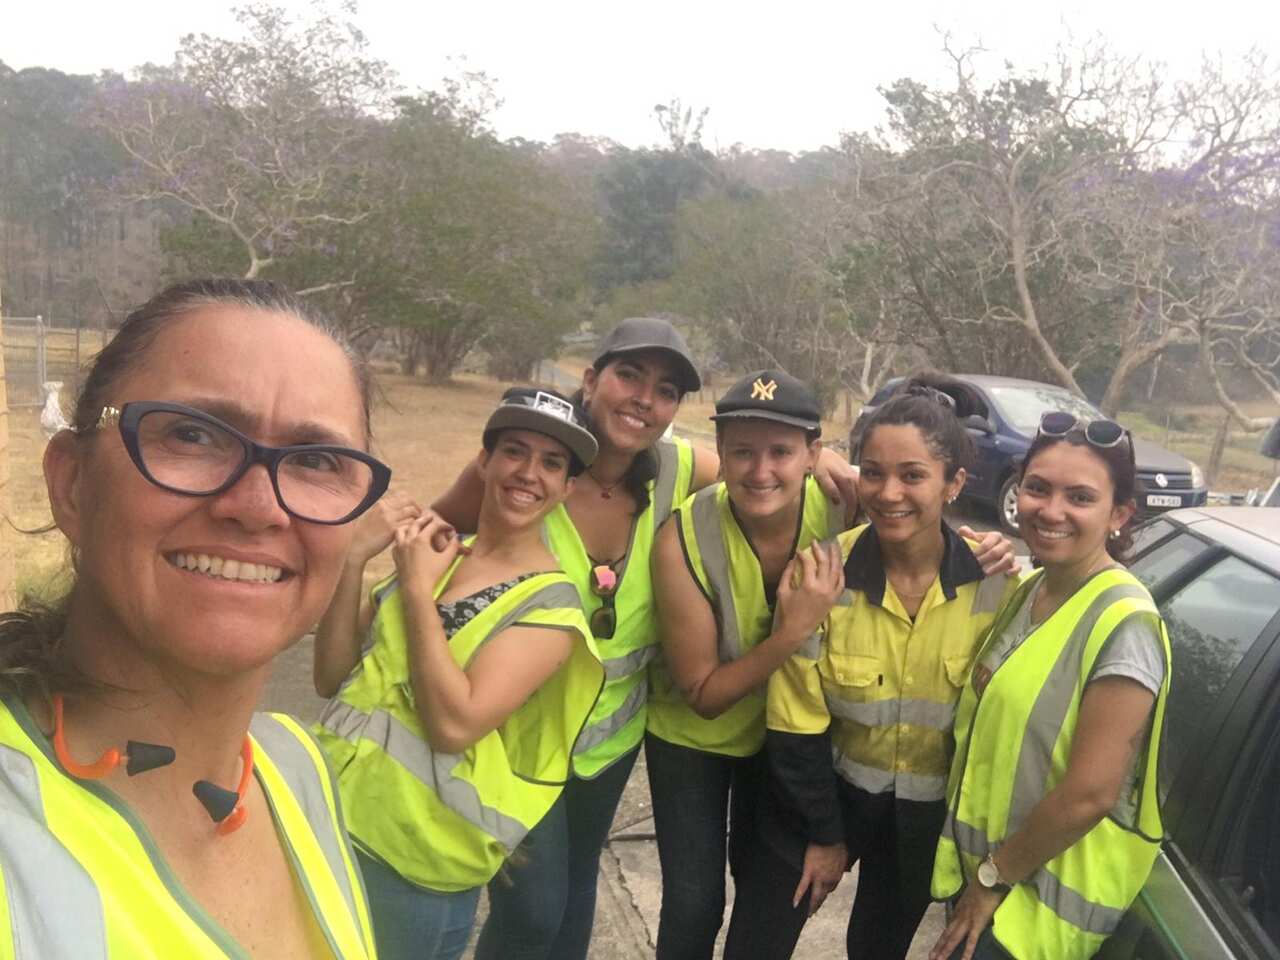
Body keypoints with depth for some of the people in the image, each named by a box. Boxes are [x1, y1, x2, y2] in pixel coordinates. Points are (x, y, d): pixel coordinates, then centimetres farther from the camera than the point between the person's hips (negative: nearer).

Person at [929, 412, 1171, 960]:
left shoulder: (1124, 624, -23)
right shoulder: (1027, 591, 1)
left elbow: (1088, 794, -23)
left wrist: (994, 877, -13)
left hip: (1048, 897, -7)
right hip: (982, 864, 7)